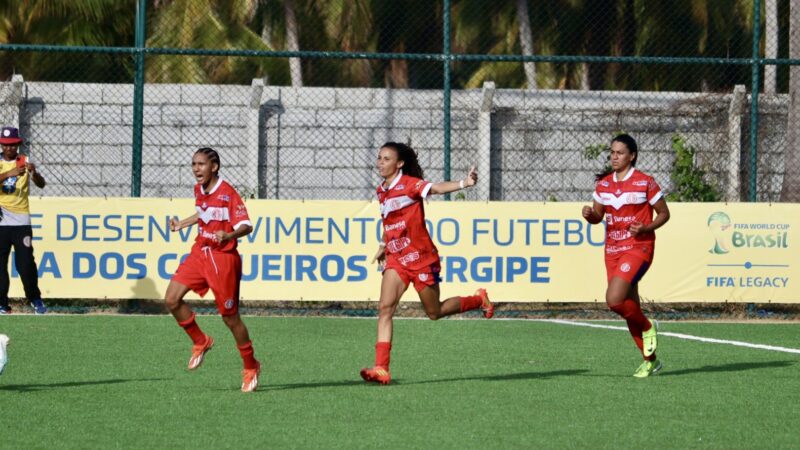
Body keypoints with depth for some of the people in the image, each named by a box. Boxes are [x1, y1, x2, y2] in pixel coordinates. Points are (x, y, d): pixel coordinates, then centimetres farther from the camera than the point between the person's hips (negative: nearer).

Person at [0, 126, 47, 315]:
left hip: (21, 220, -1)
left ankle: (35, 299, 11)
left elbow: (41, 184, -7)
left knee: (26, 262, -5)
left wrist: (34, 172, -27)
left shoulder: (25, 161, 4)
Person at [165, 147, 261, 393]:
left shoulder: (227, 193, -16)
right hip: (200, 253, 7)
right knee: (172, 300, -7)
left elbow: (246, 225, -22)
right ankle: (200, 342, 15)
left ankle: (251, 367, 19)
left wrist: (229, 235, -39)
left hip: (224, 258, -7)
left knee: (230, 316, 0)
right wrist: (182, 224, 27)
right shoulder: (199, 190, 7)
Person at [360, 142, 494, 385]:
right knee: (385, 308, -12)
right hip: (396, 260, 6)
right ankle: (381, 369, -16)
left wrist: (464, 183, -48)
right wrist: (384, 245, 24)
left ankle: (479, 300, 34)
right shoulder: (382, 191, 9)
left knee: (435, 312, 7)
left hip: (421, 258, -6)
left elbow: (436, 188, -32)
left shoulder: (409, 183, -13)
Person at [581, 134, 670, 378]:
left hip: (638, 247, -6)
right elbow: (598, 216, 16)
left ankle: (648, 327, 5)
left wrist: (646, 228, -18)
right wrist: (590, 214, -7)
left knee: (614, 300, -23)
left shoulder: (645, 182, -7)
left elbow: (664, 213, -1)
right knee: (629, 307, 7)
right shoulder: (603, 184, 8)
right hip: (612, 249, 6)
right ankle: (650, 360, 20)